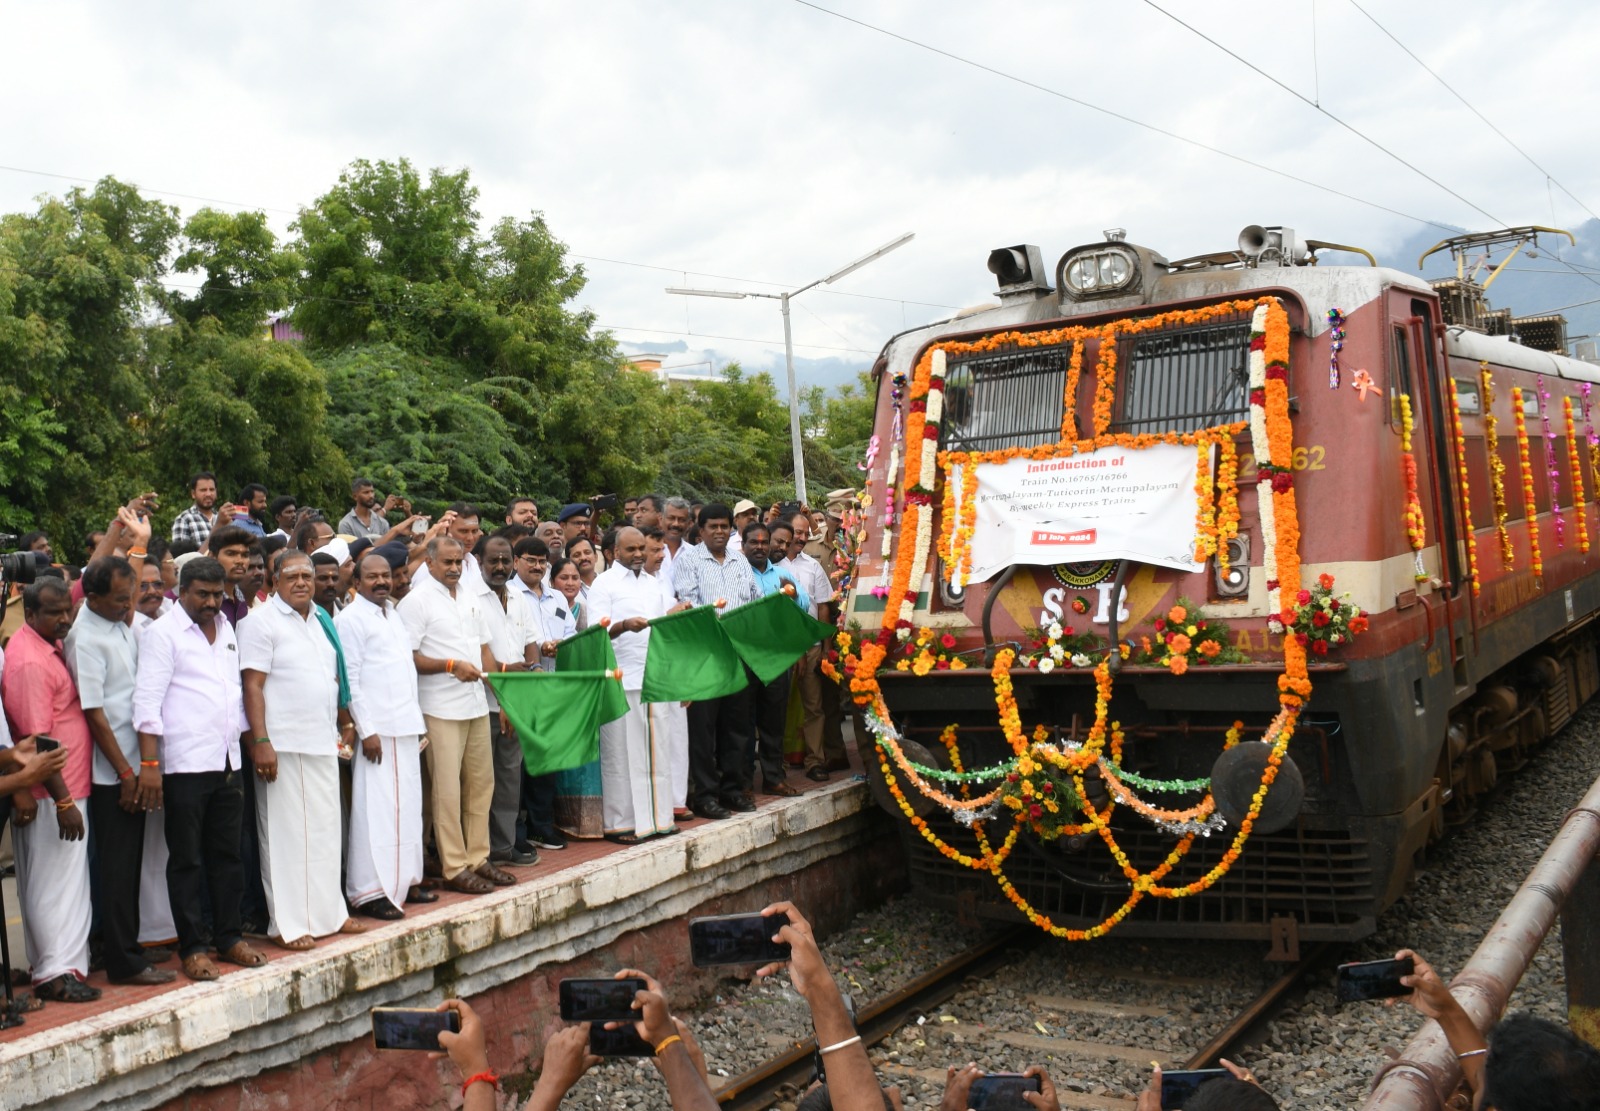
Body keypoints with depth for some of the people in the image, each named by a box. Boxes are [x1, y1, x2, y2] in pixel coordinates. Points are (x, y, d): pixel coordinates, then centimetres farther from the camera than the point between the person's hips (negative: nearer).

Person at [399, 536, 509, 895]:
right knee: (448, 789, -2)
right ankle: (455, 868, 5)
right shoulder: (417, 600, -7)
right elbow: (409, 657, -12)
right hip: (442, 710, -7)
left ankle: (478, 858, 21)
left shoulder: (469, 597, 14)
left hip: (477, 705, 7)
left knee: (481, 784, 11)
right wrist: (452, 666, -20)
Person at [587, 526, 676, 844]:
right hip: (621, 680, -6)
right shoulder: (603, 584, -1)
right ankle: (620, 823, 5)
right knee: (621, 753, -2)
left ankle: (656, 816, 16)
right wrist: (624, 625, -27)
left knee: (655, 750, 8)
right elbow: (597, 632, -11)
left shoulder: (652, 584, 18)